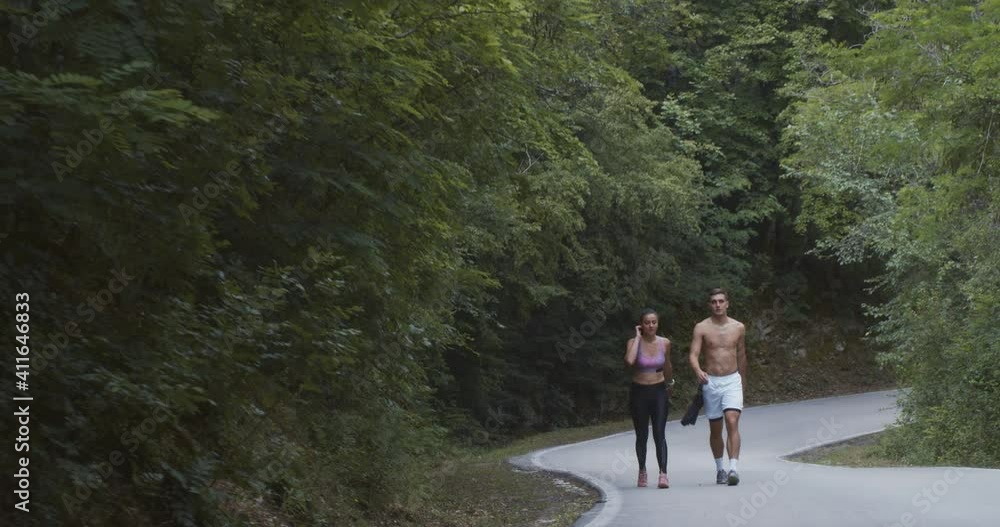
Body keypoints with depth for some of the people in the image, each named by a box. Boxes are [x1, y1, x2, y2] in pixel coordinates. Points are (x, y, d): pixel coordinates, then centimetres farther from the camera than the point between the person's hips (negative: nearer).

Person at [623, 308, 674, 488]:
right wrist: (638, 338, -20)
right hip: (639, 392, -1)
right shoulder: (634, 342, -8)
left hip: (659, 392, 1)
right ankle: (642, 470, 29)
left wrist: (670, 383, 29)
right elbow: (629, 361, -30)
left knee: (659, 433, -12)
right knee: (642, 435, 10)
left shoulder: (664, 343, 0)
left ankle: (663, 474, -19)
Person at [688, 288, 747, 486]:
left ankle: (734, 469, -25)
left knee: (732, 422, -17)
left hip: (732, 381, 0)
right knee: (715, 429, 9)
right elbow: (693, 355, -9)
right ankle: (719, 468, 25)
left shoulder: (738, 328, 5)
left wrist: (743, 382, 24)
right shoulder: (701, 328, -2)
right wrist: (698, 371, -30)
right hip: (711, 382, 0)